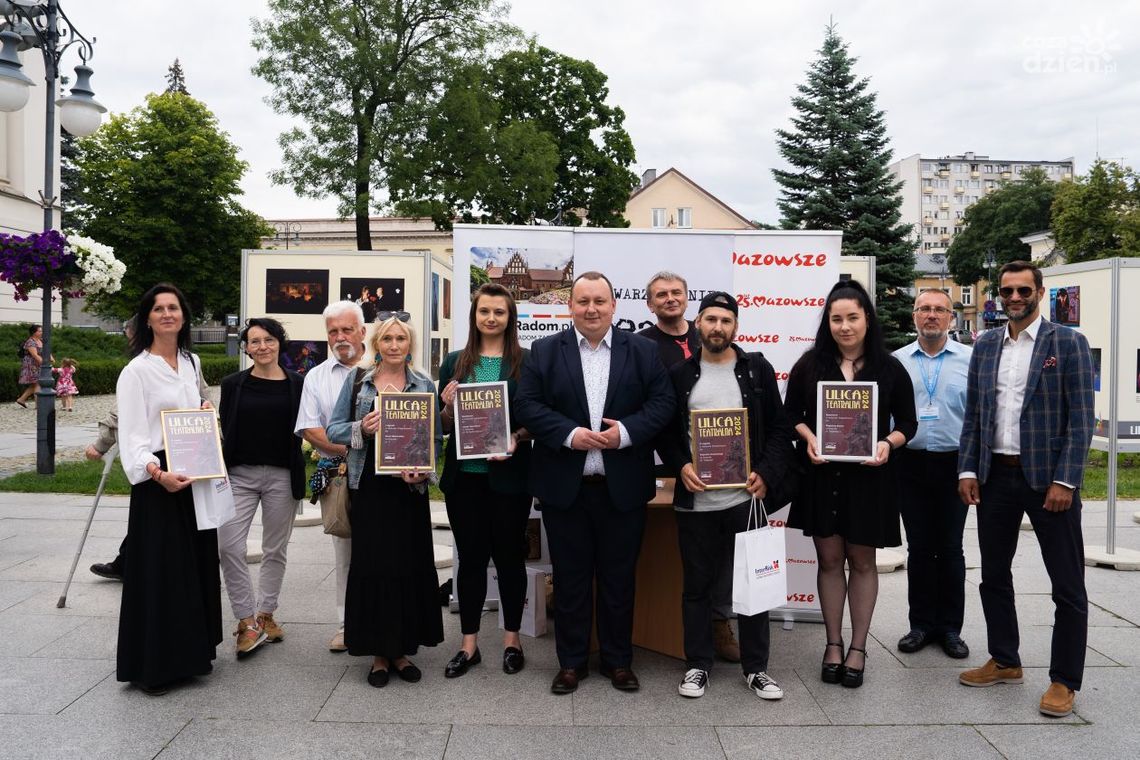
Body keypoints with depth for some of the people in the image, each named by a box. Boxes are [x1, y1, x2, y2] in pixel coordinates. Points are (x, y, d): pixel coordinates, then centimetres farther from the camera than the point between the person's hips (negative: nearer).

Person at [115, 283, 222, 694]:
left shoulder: (191, 363, 11)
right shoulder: (136, 371, -9)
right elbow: (131, 435, -16)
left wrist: (205, 410, 4)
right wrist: (155, 473, -30)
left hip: (195, 477, 7)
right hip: (157, 481, -7)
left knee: (197, 564, 12)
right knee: (158, 571, -3)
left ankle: (190, 652, 26)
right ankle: (152, 665, 10)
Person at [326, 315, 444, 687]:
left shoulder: (424, 385, 7)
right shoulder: (357, 380, 6)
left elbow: (436, 438, 5)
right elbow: (333, 429, 5)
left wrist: (421, 470, -12)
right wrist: (361, 429, -14)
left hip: (409, 488, 1)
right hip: (369, 487, 0)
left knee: (410, 566, 3)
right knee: (371, 565, 1)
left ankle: (402, 649, 18)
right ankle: (378, 652, 15)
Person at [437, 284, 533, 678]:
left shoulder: (526, 362, -1)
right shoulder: (454, 363, 7)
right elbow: (443, 425, 10)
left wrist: (516, 438, -18)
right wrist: (449, 406, -10)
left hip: (509, 476, -2)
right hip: (464, 475, 2)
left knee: (509, 555, 9)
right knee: (470, 557, 10)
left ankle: (512, 638, 25)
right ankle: (469, 644, 22)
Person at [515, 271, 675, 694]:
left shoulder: (642, 351, 5)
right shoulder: (544, 351, 4)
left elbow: (663, 402, -1)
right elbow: (527, 405, -3)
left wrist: (626, 432, -17)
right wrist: (570, 434, -16)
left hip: (623, 487, 0)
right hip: (564, 487, 0)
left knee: (619, 579, 11)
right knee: (570, 579, 10)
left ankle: (618, 661, 27)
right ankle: (571, 662, 25)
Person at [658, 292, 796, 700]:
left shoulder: (757, 369, 4)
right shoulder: (679, 374, 5)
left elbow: (780, 428, 3)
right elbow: (665, 431, 7)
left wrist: (767, 474, -9)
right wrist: (681, 466, -9)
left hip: (746, 497, 0)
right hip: (695, 499, 0)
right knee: (697, 585, 10)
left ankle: (756, 667, 23)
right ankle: (698, 664, 24)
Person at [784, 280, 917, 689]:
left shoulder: (889, 368, 1)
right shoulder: (810, 364, 2)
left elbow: (907, 422, 5)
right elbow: (791, 412, 8)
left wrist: (888, 444, -15)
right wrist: (808, 438, -11)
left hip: (869, 476, 0)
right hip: (821, 474, 1)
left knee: (862, 560, 8)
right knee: (829, 558, 7)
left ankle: (858, 647, 20)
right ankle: (833, 644, 21)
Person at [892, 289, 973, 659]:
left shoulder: (970, 359, 1)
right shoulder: (896, 361, 5)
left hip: (954, 464, -1)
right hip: (911, 463, 1)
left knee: (950, 548, 8)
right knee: (919, 548, 9)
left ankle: (950, 627, 20)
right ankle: (922, 624, 20)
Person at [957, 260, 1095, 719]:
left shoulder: (1068, 343, -4)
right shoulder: (985, 346, 9)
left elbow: (1081, 420, -8)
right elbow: (973, 415, 10)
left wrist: (1065, 481, -14)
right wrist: (967, 470, 2)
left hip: (1048, 479, -4)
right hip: (995, 477, 5)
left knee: (1068, 585, 3)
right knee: (994, 575, 14)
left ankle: (1064, 681, 16)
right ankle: (1004, 662, 29)